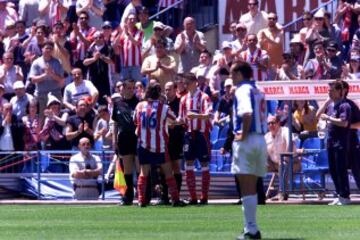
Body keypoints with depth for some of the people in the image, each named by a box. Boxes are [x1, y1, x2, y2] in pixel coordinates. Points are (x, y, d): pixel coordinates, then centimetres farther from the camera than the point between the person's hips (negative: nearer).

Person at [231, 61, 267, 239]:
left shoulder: (243, 90, -11)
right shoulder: (257, 91, 17)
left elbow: (247, 113, -28)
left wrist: (243, 135, -18)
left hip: (247, 141, -9)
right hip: (261, 139, 9)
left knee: (246, 188, -6)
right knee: (251, 187, 15)